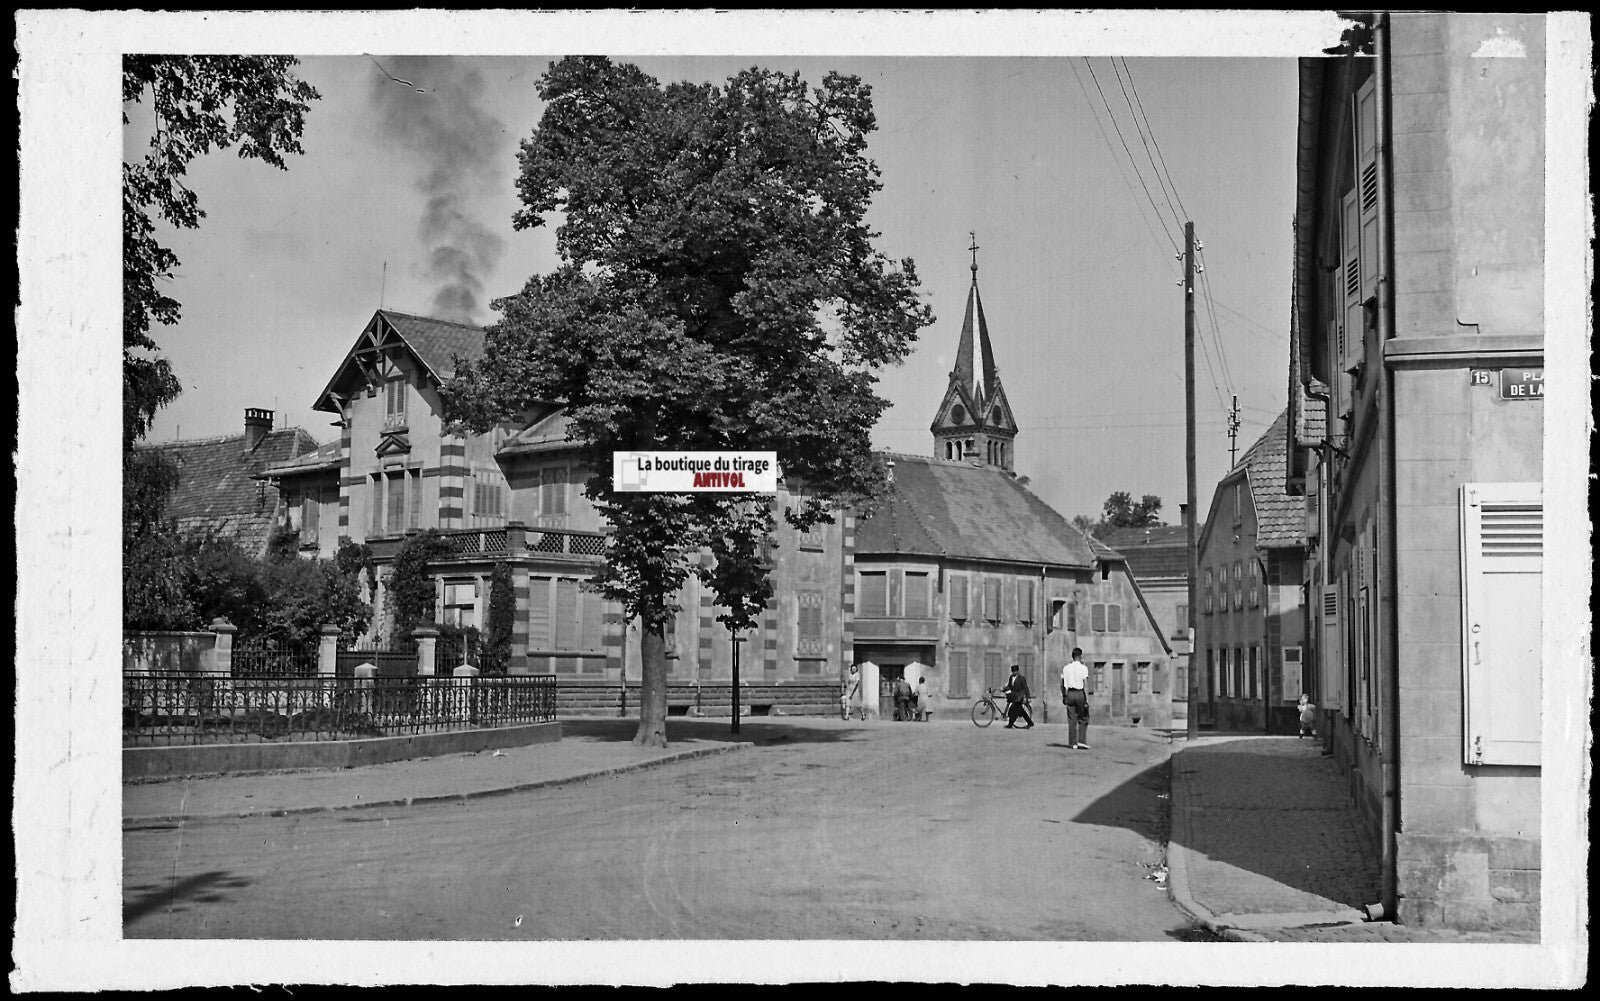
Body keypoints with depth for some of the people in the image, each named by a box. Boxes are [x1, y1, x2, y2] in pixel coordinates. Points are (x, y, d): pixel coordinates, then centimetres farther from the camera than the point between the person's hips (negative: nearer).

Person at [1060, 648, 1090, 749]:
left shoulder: (1066, 668, 7)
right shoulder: (1083, 668, -6)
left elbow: (1062, 684, 9)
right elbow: (1085, 684, -12)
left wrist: (1063, 696, 19)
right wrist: (1087, 699, -12)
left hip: (1069, 693, 4)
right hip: (1080, 693, -4)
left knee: (1071, 720, 7)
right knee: (1083, 719, 7)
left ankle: (1072, 743, 7)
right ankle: (1081, 741, -2)